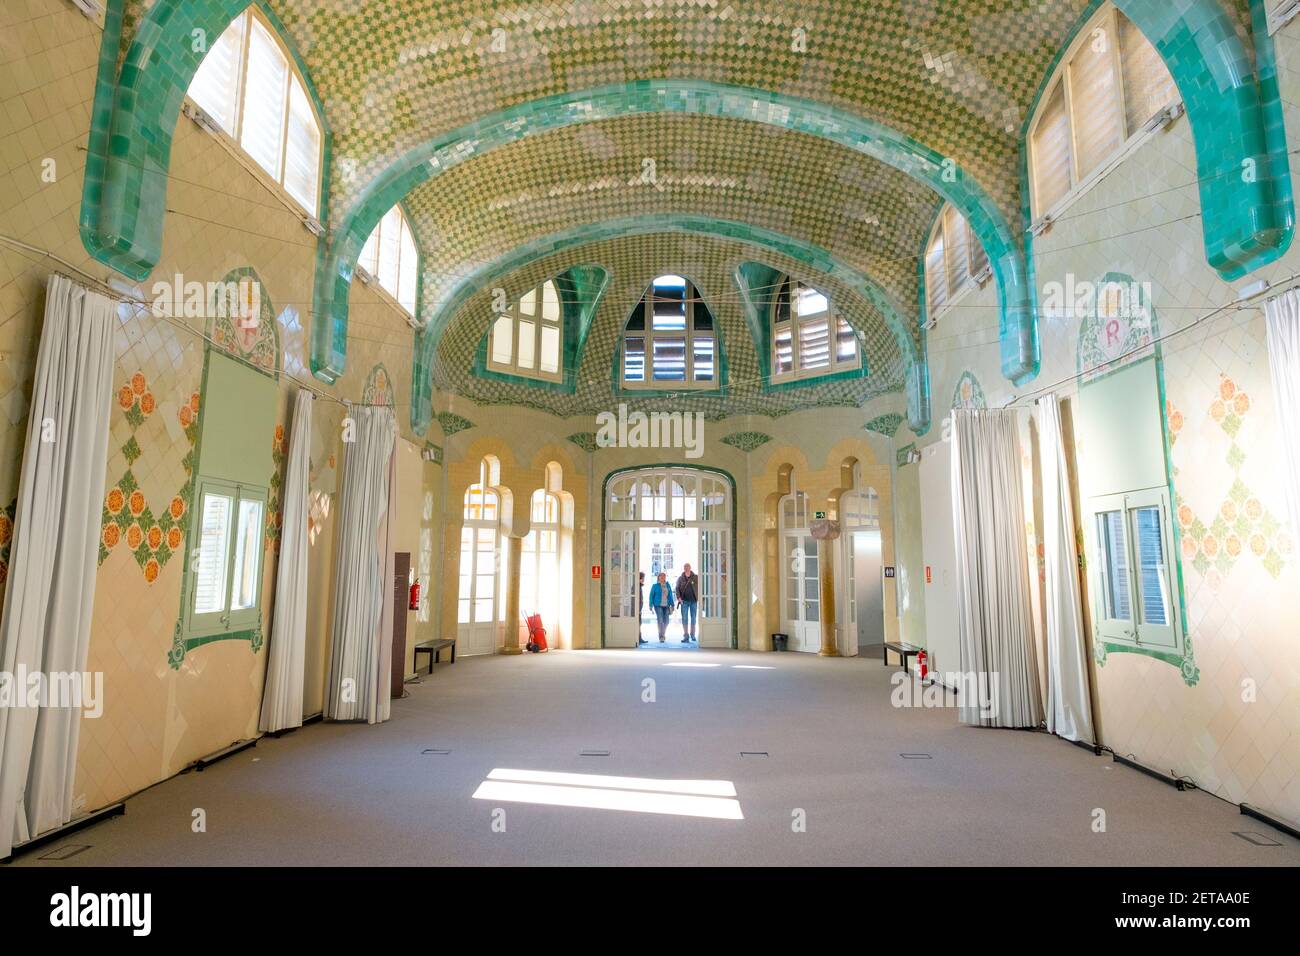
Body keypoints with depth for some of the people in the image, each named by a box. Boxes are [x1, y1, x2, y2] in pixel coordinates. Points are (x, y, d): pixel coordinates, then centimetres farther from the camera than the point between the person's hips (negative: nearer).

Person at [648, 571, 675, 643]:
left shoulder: (668, 585, 7)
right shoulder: (655, 585, -2)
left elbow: (670, 595, 7)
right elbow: (651, 595, 0)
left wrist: (672, 605, 1)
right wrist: (651, 605, -5)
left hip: (666, 605, 4)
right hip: (658, 605, -4)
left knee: (666, 621, 4)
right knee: (660, 620, -11)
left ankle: (663, 634, 28)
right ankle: (661, 637, -8)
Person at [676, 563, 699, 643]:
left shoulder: (696, 577, 2)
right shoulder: (680, 578, 6)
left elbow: (699, 587, 4)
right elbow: (677, 589, 7)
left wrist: (699, 598, -6)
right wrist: (678, 598, -7)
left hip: (694, 600, 0)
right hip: (684, 601, 0)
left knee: (693, 618, 8)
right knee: (684, 619, -3)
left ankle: (692, 635, 21)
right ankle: (686, 636, -2)